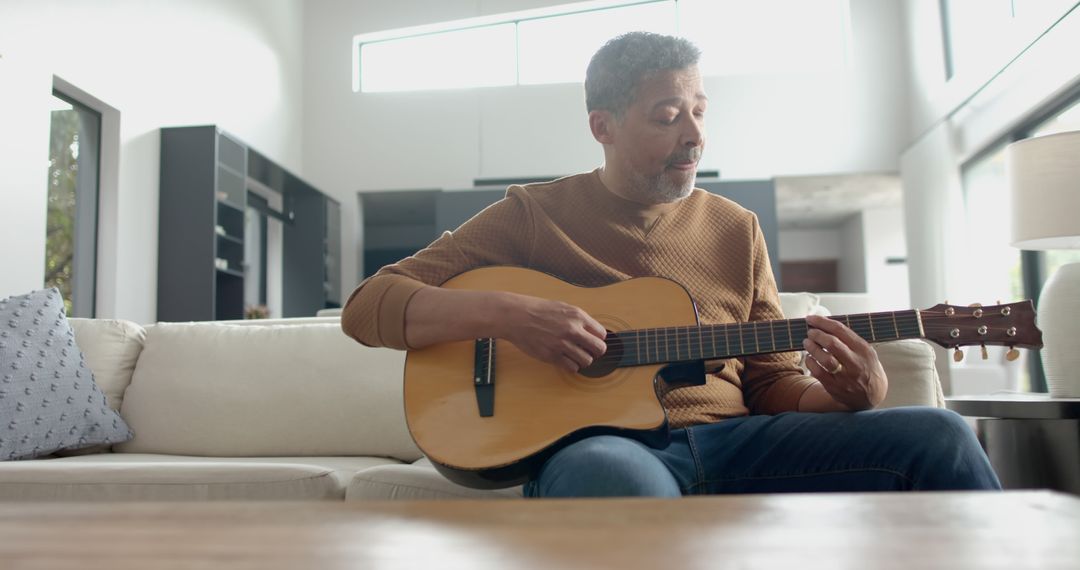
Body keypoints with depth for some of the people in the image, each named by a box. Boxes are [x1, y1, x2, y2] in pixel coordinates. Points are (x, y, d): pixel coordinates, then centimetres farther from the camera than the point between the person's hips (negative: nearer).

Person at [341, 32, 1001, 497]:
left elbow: (771, 383, 17)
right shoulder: (532, 214, 4)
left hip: (733, 441, 5)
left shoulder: (737, 229, 15)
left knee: (937, 435, -14)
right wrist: (506, 313, -19)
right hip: (591, 445, -4)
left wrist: (852, 396, -7)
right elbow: (367, 308, -1)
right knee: (621, 479, -42)